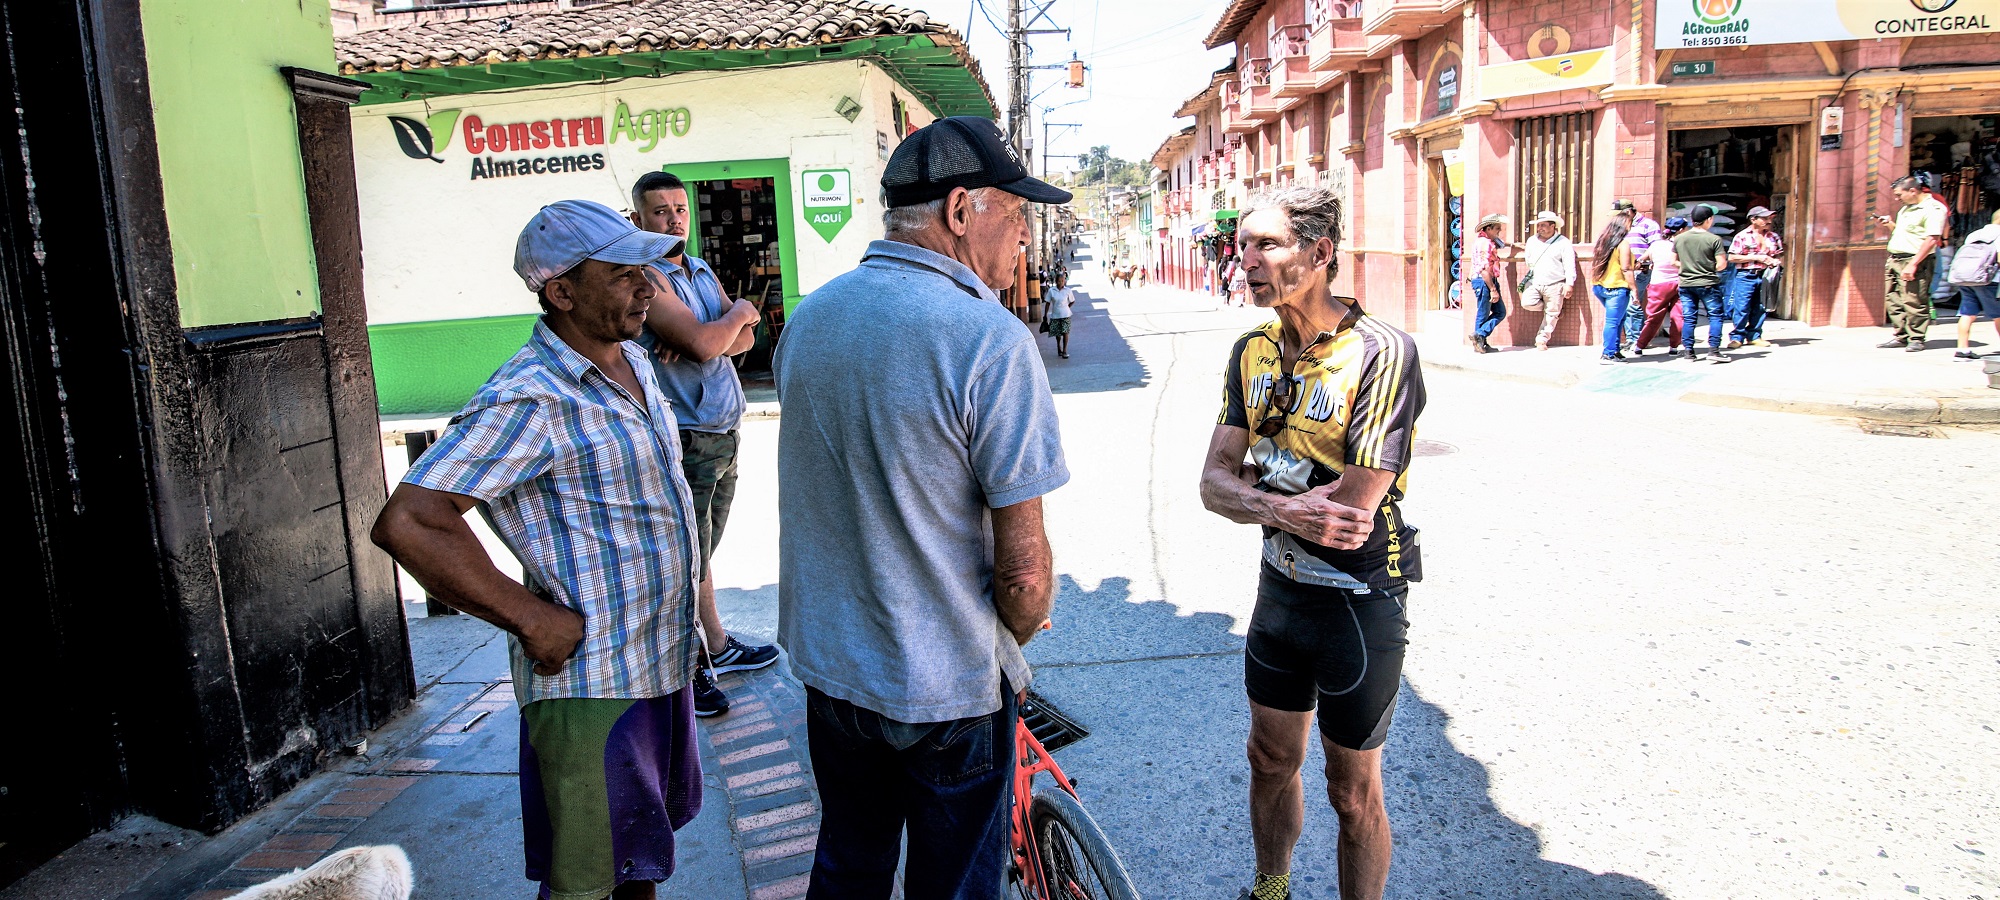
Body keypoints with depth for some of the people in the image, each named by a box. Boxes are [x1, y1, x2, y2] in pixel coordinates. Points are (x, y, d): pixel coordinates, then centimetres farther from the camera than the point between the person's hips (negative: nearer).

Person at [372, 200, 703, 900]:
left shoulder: (632, 361, 7)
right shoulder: (531, 400, -21)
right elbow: (407, 523, -27)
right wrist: (533, 619, -22)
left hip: (662, 659, 8)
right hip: (591, 679, -8)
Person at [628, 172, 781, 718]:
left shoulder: (703, 271, 13)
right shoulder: (645, 276, -14)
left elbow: (745, 338, 4)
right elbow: (705, 344, -24)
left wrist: (696, 340, -15)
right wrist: (739, 311, -5)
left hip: (723, 432, 8)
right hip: (685, 439, -8)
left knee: (702, 551, 20)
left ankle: (717, 647, 32)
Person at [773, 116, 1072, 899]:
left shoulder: (808, 315, 0)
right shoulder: (991, 339, -23)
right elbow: (1025, 570, -22)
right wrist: (1011, 643, -1)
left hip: (825, 658, 7)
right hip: (946, 686, -6)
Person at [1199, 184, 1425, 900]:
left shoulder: (1383, 355, -21)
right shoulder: (1253, 352, 0)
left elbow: (1352, 504, -27)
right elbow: (1214, 483, -5)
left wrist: (1249, 485, -12)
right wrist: (1282, 508, -26)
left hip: (1360, 600, -6)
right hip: (1279, 586, 6)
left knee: (1354, 793, 9)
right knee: (1271, 760, 22)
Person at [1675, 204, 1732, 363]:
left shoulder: (1679, 238, 1)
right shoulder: (1714, 239, -10)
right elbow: (1722, 264, -10)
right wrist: (1710, 269, 8)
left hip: (1685, 284, 4)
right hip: (1708, 284, -4)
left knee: (1688, 318, 7)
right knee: (1715, 316, 6)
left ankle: (1689, 351, 7)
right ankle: (1714, 350, 0)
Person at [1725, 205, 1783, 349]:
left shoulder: (1774, 237, 13)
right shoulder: (1742, 236, -2)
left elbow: (1780, 255, 22)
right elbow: (1732, 257, -8)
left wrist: (1777, 261, -2)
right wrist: (1756, 258, -12)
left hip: (1765, 276, 4)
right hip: (1746, 276, -4)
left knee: (1760, 308, 6)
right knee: (1741, 308, -5)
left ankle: (1754, 336, 15)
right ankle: (1737, 337, 3)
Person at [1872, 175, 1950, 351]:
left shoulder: (1933, 209, -10)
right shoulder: (1907, 208, 19)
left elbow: (1932, 239, -18)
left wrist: (1913, 264, -23)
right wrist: (1890, 224, 13)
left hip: (1915, 261, -9)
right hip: (1894, 259, 9)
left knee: (1914, 302, -7)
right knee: (1893, 300, 8)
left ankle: (1916, 339, 0)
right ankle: (1900, 336, 17)